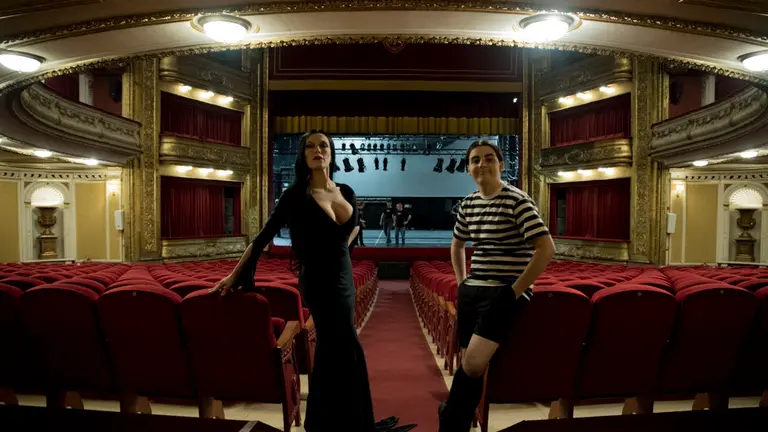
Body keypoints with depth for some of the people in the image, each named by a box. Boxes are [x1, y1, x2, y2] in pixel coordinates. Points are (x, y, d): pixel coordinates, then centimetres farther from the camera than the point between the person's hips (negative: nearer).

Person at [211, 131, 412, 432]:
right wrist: (236, 274, -7)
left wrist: (340, 247, 10)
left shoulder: (346, 193, 5)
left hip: (343, 277, 6)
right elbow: (263, 237, -7)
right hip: (319, 281, -6)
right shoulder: (296, 195, -11)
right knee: (347, 351, -2)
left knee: (331, 349, 15)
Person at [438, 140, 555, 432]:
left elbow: (546, 249, -17)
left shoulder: (517, 201, -11)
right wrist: (461, 282, 15)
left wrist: (515, 291, -16)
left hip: (505, 293, -6)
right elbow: (457, 245, 26)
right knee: (469, 364, 10)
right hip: (472, 292, 6)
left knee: (473, 364, -19)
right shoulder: (467, 204, 9)